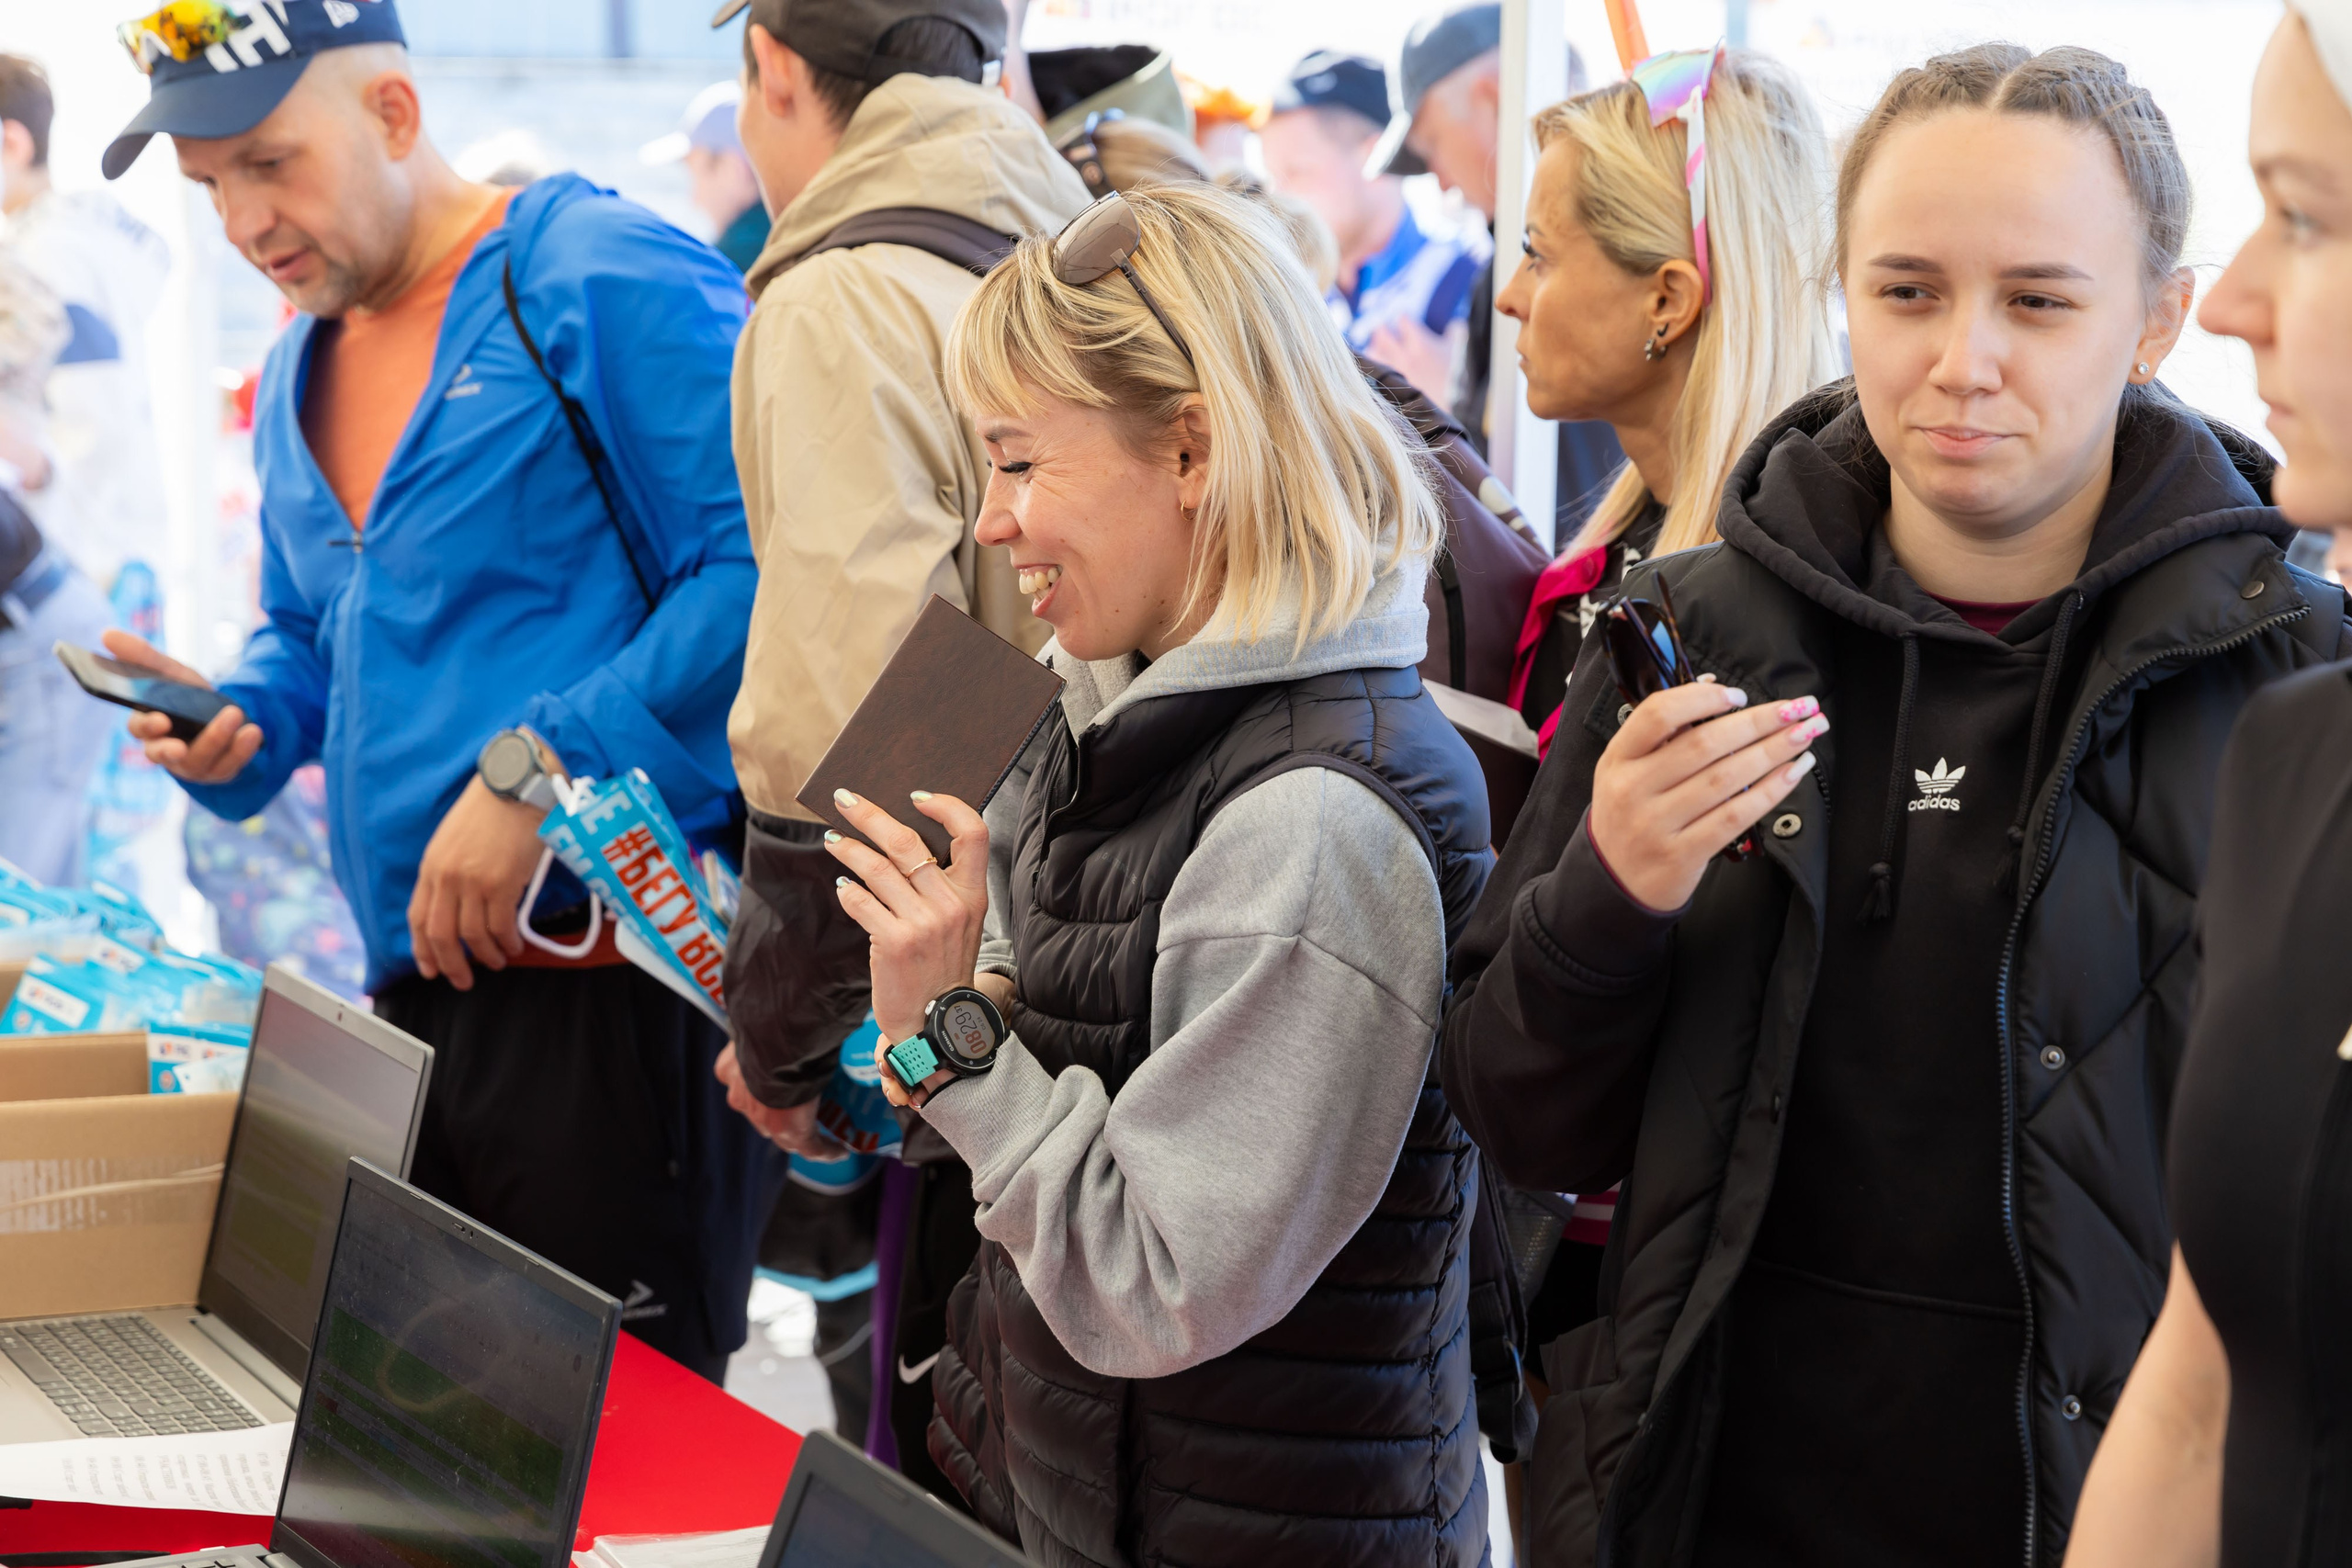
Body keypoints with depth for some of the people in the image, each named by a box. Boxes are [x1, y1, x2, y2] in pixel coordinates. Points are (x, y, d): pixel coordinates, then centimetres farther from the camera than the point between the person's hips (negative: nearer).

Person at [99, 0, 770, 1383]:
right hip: (416, 998, 8)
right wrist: (237, 723, 8)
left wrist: (535, 769, -19)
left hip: (623, 985, -8)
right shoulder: (300, 374, 19)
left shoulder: (603, 280, -8)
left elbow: (765, 567, -17)